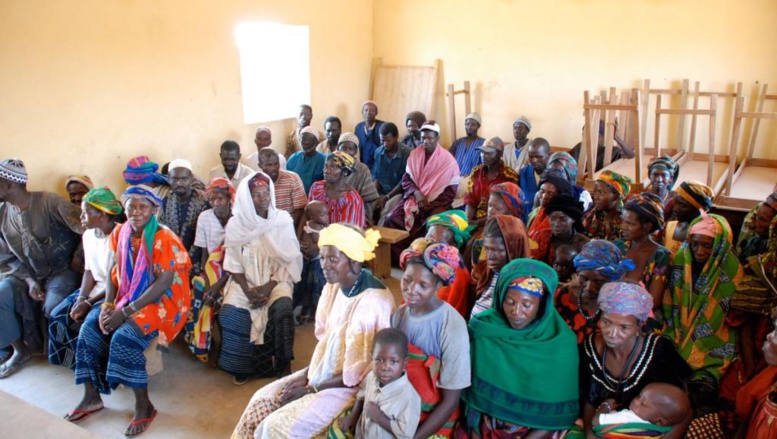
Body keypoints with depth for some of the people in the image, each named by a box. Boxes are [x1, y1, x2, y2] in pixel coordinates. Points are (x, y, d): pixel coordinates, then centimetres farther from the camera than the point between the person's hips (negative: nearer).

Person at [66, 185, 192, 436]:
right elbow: (114, 274, 6)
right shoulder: (119, 234, 3)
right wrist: (107, 305, -11)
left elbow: (163, 284, -21)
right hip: (128, 297, 7)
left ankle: (144, 406, -10)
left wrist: (125, 312, -21)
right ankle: (91, 397, 6)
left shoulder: (164, 238, -19)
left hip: (163, 300, -7)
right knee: (90, 328, -11)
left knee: (124, 337, -26)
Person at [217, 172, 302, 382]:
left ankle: (284, 364, -9)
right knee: (229, 313, -25)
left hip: (276, 279, -1)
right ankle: (242, 366, -1)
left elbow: (288, 261, -5)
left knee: (282, 308, -31)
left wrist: (268, 287, -16)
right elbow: (234, 263, 0)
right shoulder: (236, 223, -2)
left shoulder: (283, 221, -4)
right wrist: (247, 290, -15)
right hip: (245, 281, 2)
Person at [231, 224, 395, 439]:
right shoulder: (333, 287, -2)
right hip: (324, 371, 8)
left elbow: (360, 372, -22)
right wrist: (307, 373, -2)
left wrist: (313, 388, -15)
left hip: (351, 386, -8)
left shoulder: (372, 301, -27)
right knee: (263, 399, 5)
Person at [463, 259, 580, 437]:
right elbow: (472, 389, 1)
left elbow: (559, 414, -7)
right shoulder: (483, 328, -7)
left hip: (534, 433, -1)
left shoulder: (560, 343, -11)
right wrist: (474, 432, -7)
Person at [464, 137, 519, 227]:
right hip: (475, 220, 4)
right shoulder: (476, 172, 9)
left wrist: (479, 222, -16)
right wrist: (467, 220, -10)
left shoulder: (510, 176, -5)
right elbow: (470, 200, 9)